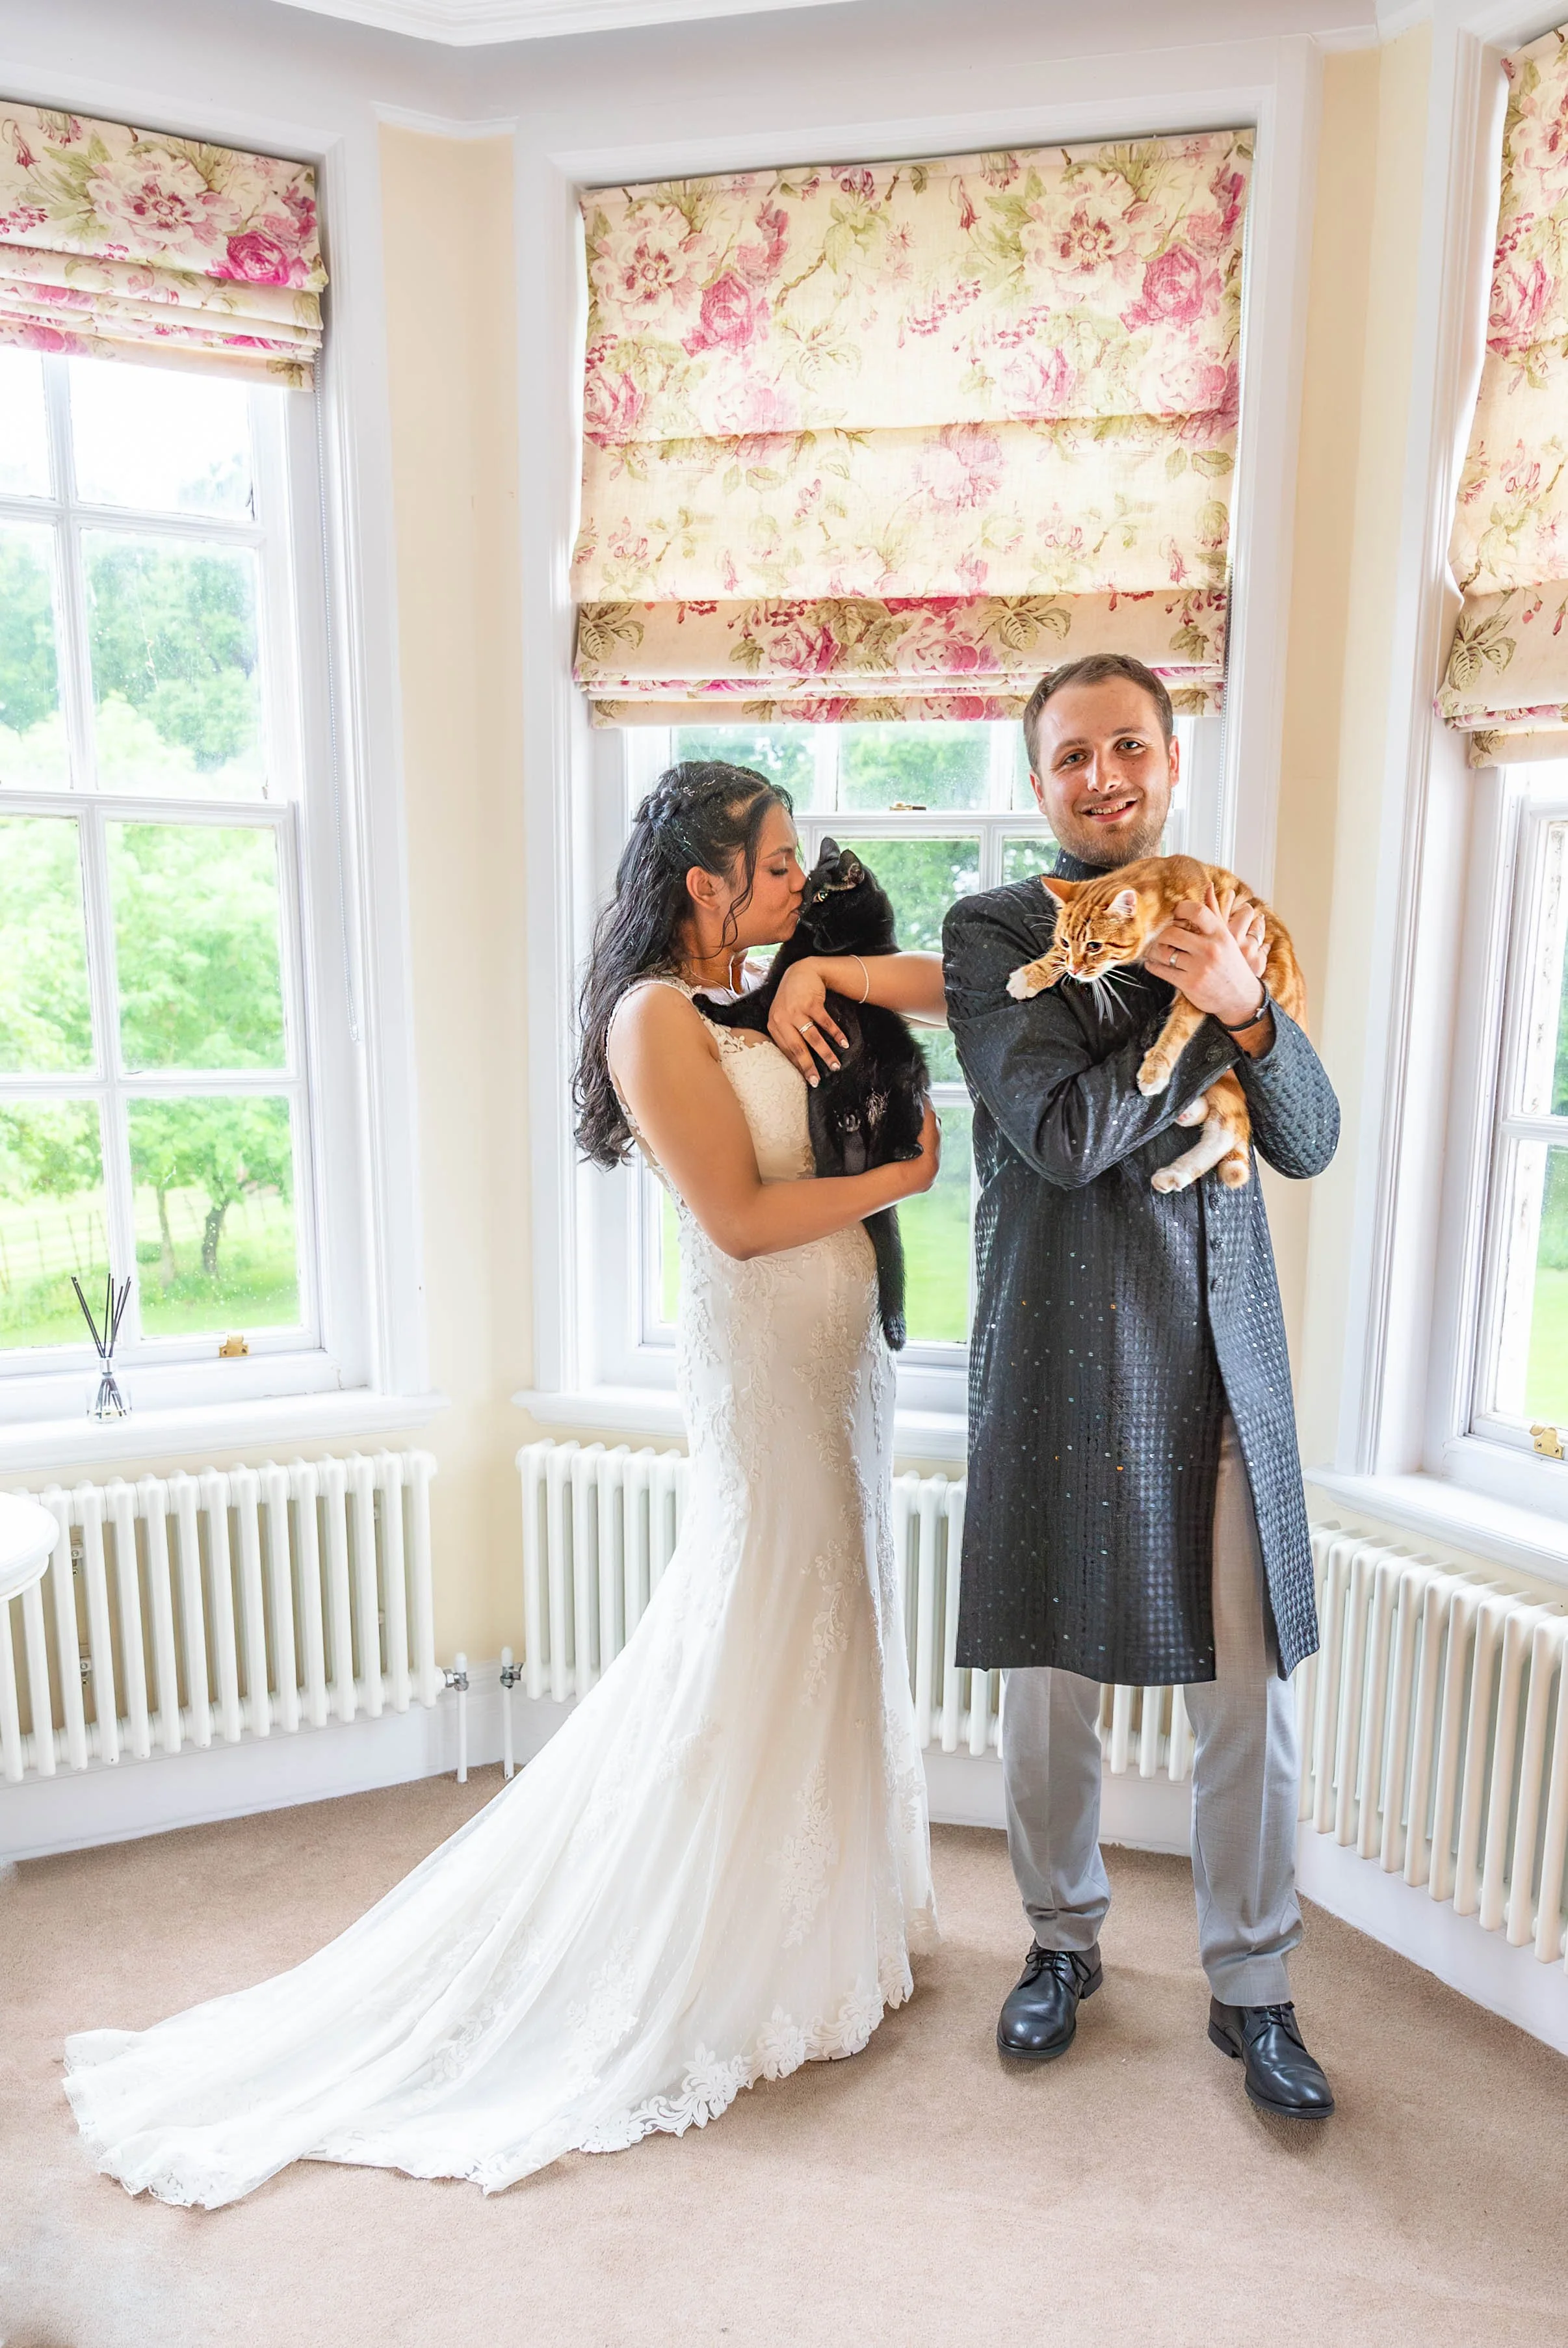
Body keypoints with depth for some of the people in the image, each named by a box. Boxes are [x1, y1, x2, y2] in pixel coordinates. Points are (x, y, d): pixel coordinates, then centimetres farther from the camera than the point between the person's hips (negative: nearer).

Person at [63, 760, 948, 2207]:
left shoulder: (767, 998, 9)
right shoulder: (657, 1015, -15)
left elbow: (947, 984, 12)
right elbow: (739, 1220, -18)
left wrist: (822, 974, -2)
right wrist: (897, 1177, -9)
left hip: (841, 1347, 8)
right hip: (761, 1356, -8)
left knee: (832, 1631, 18)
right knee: (747, 1656, 3)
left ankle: (812, 1917, 38)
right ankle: (678, 1984, 24)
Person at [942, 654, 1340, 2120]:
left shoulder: (1227, 925, 10)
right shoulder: (994, 932, -2)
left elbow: (1311, 1144, 4)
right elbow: (1061, 1133, -14)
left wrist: (1242, 1006, -11)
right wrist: (1196, 1015, -11)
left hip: (1225, 1366, 3)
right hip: (1065, 1366, -3)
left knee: (1249, 1698, 10)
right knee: (1049, 1688, 13)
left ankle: (1251, 1987, 33)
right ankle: (1064, 1941, 38)